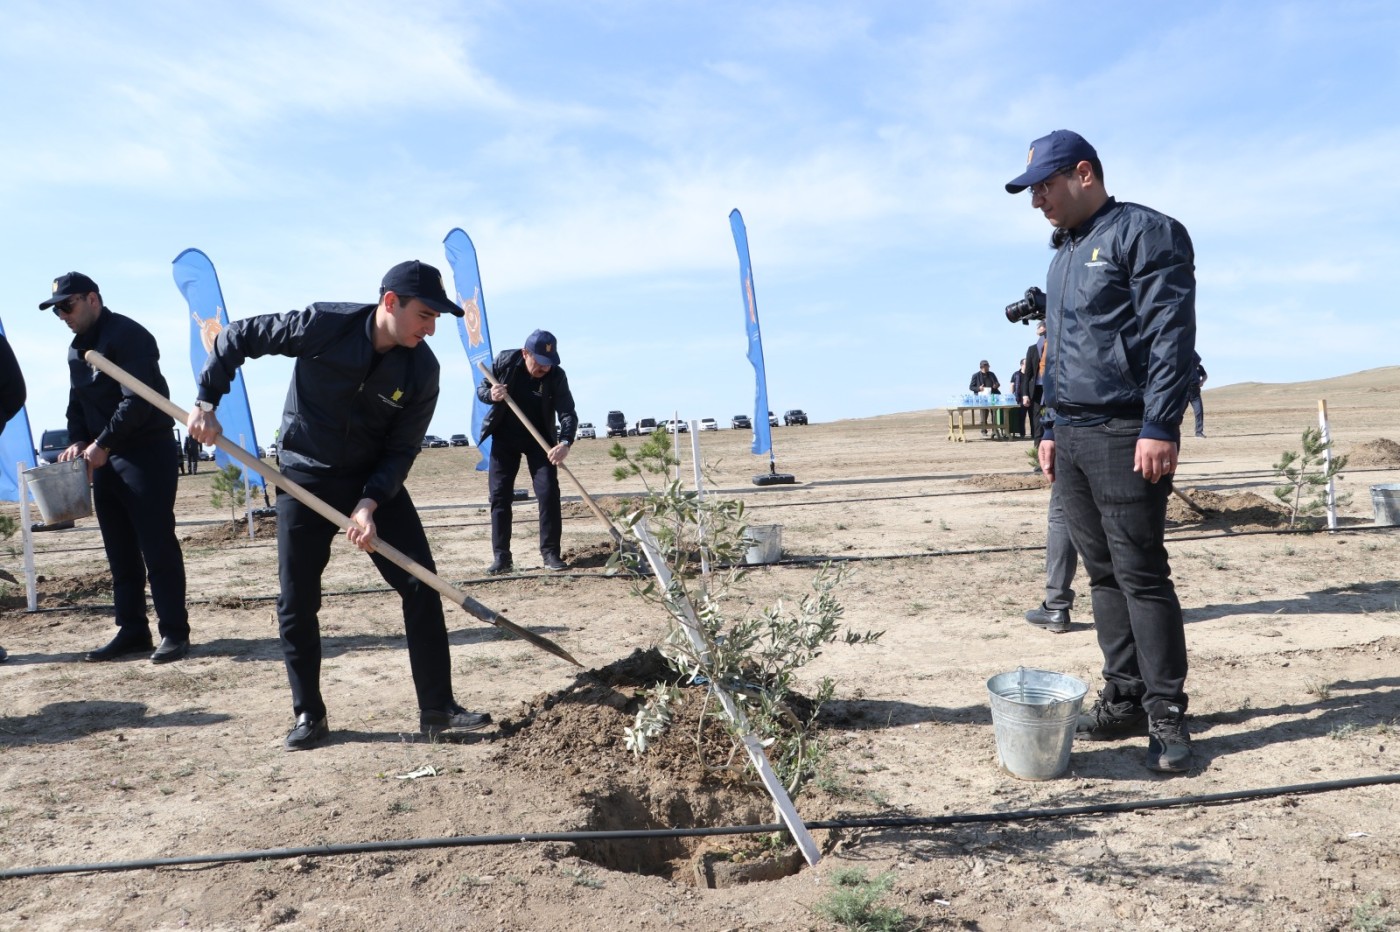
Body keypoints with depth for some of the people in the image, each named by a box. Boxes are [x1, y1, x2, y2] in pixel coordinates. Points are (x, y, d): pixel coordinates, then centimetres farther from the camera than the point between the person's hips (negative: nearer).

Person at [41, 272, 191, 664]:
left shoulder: (127, 336, -12)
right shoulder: (77, 349, 18)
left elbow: (137, 401, -20)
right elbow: (78, 403, 22)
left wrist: (102, 444, -18)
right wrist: (78, 441, 4)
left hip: (148, 453, -9)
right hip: (106, 457, 9)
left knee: (157, 544, -7)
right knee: (120, 550, 10)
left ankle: (174, 632, -1)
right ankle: (132, 630, 18)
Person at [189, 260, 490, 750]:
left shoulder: (422, 369, -14)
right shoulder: (323, 325, -21)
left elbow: (401, 449, -10)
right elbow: (236, 337, -7)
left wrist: (371, 503, -23)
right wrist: (207, 402, -13)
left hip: (377, 481, 2)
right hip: (305, 478, -2)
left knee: (422, 586, -5)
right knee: (297, 603, 1)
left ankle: (437, 709, 4)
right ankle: (309, 716, 18)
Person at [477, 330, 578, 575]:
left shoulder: (556, 375, -19)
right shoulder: (505, 362, -16)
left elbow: (568, 413, -25)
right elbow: (481, 389, -2)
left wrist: (565, 442, -43)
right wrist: (491, 394, -27)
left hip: (539, 439, -1)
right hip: (504, 438, 1)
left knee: (549, 492, -9)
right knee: (499, 495, -2)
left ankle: (550, 553, -1)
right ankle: (501, 557, 3)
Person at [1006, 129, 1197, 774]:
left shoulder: (1146, 233, -4)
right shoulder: (1063, 253, 21)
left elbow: (1171, 336, -13)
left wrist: (1159, 428, -19)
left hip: (1125, 435, -8)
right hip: (1072, 437, 8)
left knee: (1140, 574, -5)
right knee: (1102, 573, 9)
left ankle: (1166, 716, 5)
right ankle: (1123, 698, 17)